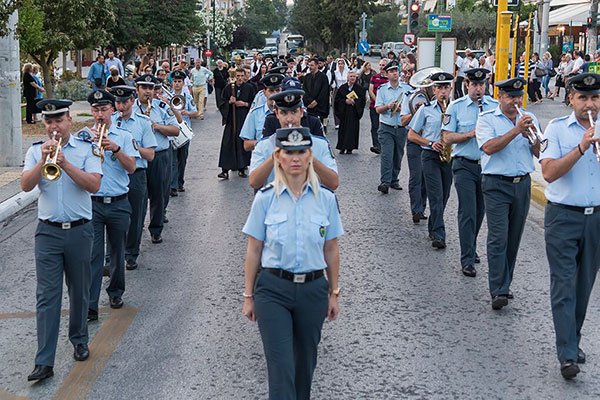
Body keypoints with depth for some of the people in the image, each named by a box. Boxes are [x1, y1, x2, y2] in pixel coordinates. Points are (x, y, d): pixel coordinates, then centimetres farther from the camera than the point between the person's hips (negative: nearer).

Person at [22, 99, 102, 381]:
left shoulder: (86, 149, 1)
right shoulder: (36, 151, 6)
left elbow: (94, 185, -12)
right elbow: (26, 185, -7)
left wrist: (66, 164, -21)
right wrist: (43, 161, -20)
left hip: (80, 231, 0)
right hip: (48, 231, 0)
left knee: (79, 292, 11)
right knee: (47, 296, -5)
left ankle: (79, 340, 33)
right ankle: (44, 362, -6)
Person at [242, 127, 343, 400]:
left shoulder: (326, 199, 0)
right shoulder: (265, 198, -4)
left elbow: (331, 250, 6)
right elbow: (254, 251, 0)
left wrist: (333, 293, 9)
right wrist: (249, 296, 3)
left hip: (313, 289, 2)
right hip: (273, 290, -2)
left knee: (305, 362, 15)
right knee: (281, 366, -8)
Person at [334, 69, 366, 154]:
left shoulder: (360, 88, 4)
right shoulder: (342, 88, 7)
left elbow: (362, 100, -1)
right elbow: (337, 99, 3)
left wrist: (354, 101, -15)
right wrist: (345, 101, -11)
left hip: (354, 112, -1)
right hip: (344, 112, 1)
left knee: (353, 129, -4)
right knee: (343, 129, 1)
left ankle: (349, 148, 0)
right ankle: (342, 148, 7)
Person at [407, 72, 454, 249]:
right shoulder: (425, 109, 4)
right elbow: (412, 135, 5)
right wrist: (430, 143, -10)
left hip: (449, 156, 3)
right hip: (431, 156, -3)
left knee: (444, 196, 9)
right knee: (436, 196, -11)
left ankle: (433, 228, 27)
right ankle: (438, 235, -13)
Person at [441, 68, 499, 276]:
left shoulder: (495, 106, 5)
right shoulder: (456, 107, 0)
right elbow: (447, 137, -4)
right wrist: (471, 134, -18)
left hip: (488, 165, 3)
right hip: (465, 165, -3)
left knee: (480, 210, 14)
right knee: (468, 212, -8)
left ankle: (471, 247, 35)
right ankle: (467, 260, -5)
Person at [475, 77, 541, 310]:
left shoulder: (529, 118, 12)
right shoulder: (486, 119, -1)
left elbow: (540, 154, 8)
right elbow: (489, 147, -18)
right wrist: (516, 130, -22)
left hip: (522, 184, 5)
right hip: (497, 185, -5)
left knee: (513, 238, 9)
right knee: (498, 238, -10)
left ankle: (503, 285, 19)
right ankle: (498, 291, -11)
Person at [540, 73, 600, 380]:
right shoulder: (557, 129, -2)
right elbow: (549, 172, -13)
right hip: (563, 216, -3)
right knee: (564, 285, -5)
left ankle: (572, 340, 27)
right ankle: (567, 354, -5)